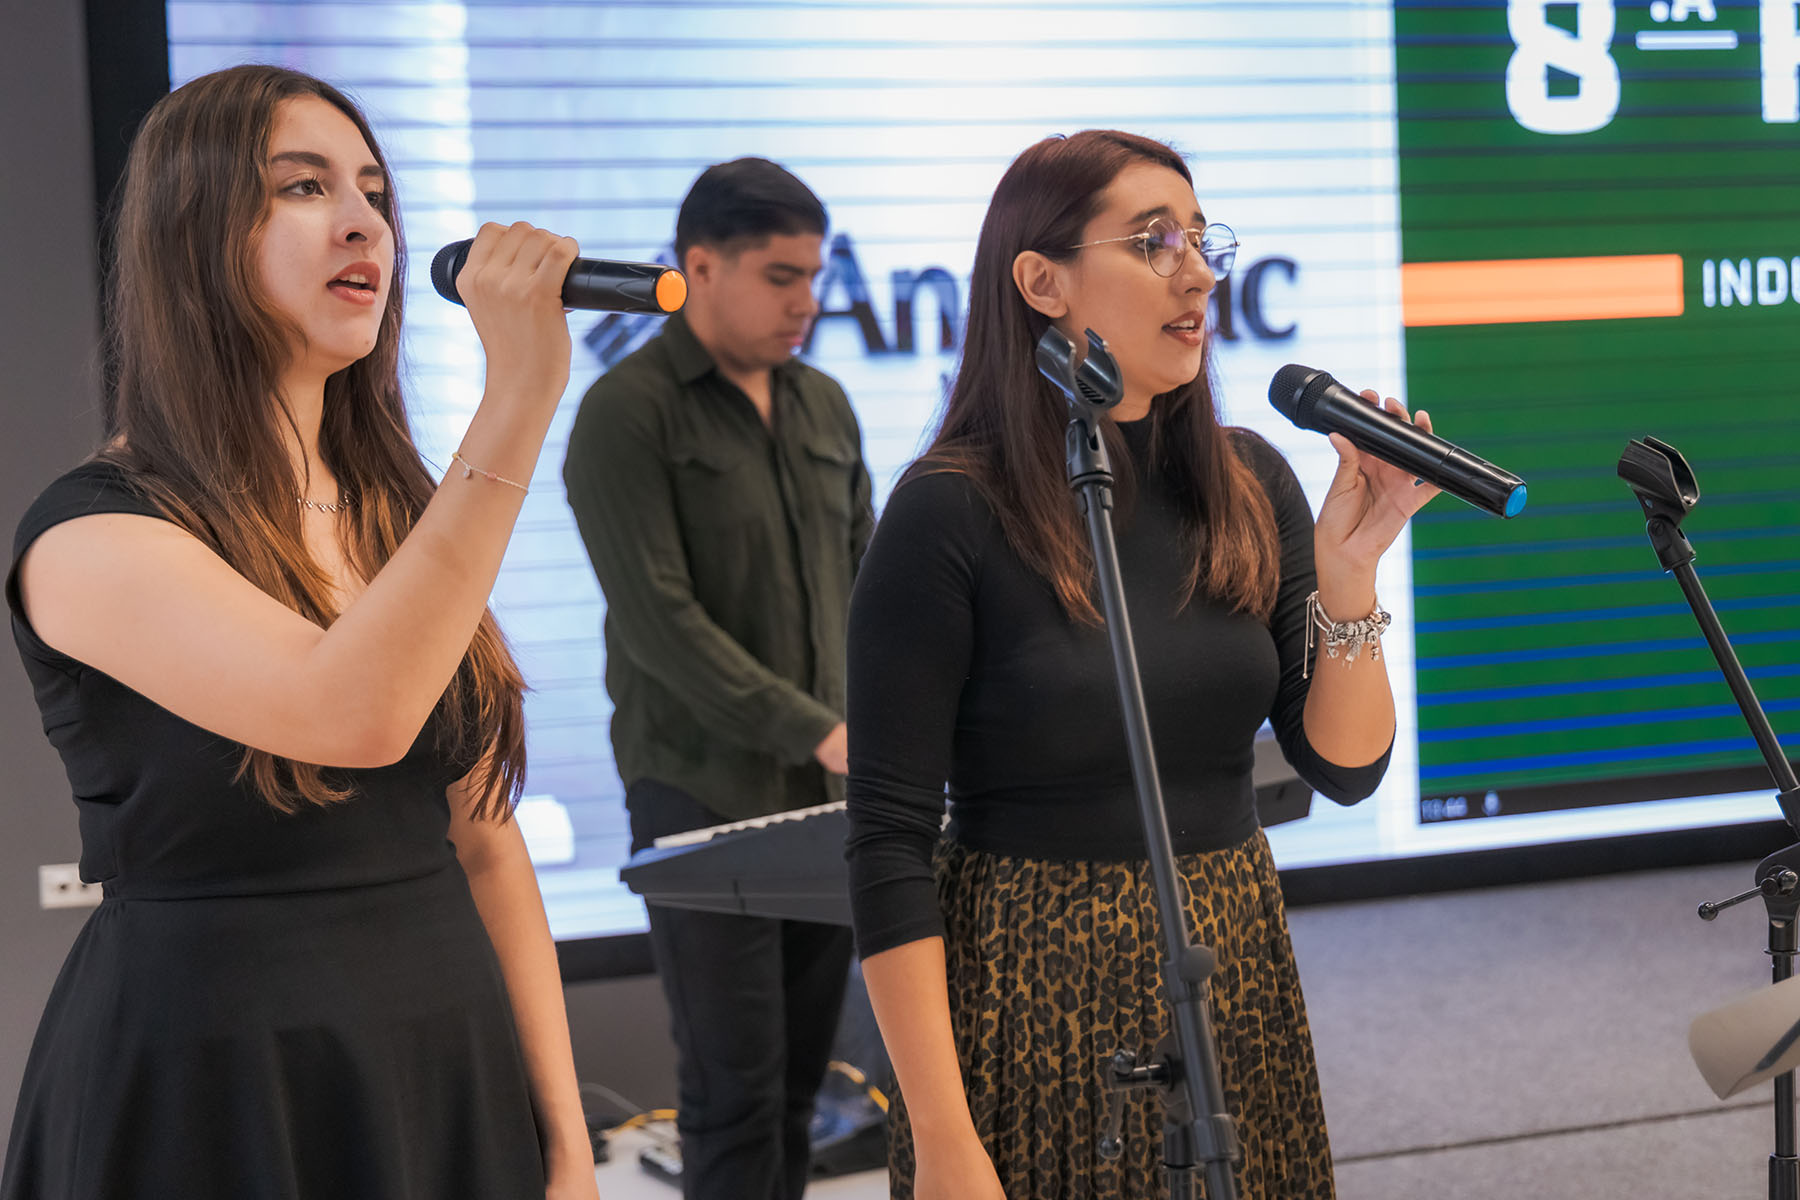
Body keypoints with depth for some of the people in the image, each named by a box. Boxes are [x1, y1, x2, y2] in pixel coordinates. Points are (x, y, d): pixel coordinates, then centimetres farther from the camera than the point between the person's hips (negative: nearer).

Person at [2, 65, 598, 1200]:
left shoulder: (403, 514, 9)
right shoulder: (93, 531, -13)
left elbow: (484, 844, 9)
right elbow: (356, 714, -30)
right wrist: (520, 395, -30)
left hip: (450, 1071, 6)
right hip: (212, 1099, -6)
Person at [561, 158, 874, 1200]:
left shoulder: (825, 406, 13)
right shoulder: (628, 416, -9)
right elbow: (660, 622, -17)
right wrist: (821, 732, -20)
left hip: (830, 798, 6)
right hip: (709, 797, -6)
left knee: (799, 1083, 11)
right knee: (735, 1096, -3)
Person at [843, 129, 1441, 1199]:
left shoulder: (1248, 484, 2)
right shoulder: (952, 516, -13)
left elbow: (1346, 769, 1)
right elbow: (889, 843, -14)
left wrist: (1350, 571, -15)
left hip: (1236, 980, 5)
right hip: (1037, 996, -5)